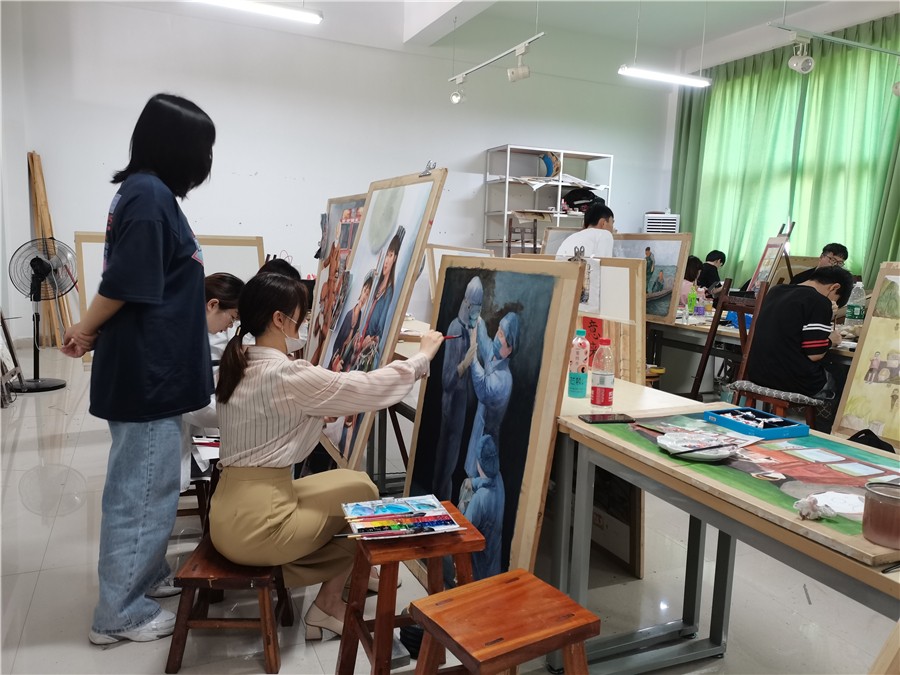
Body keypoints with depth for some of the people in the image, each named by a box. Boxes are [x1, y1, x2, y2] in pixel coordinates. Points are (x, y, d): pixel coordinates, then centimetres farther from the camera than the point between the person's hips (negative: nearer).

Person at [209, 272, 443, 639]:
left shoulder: (238, 365, 7)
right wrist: (423, 355, 0)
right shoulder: (285, 374, -18)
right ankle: (328, 603, 19)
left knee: (343, 483, 18)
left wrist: (324, 414, 14)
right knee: (361, 492, 10)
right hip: (256, 524, -8)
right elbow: (372, 389, -13)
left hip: (231, 515, 8)